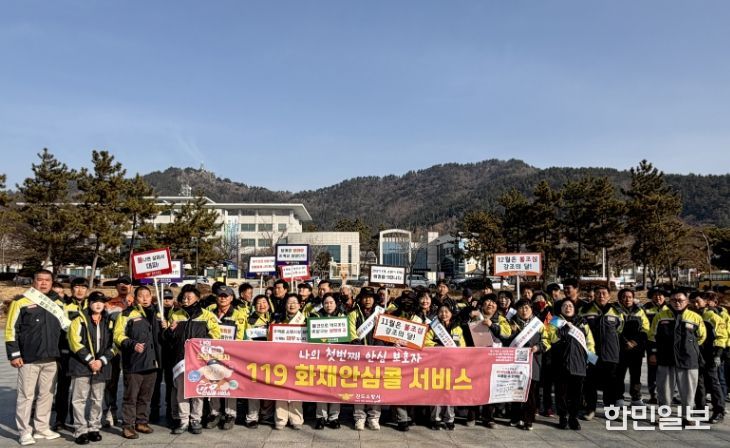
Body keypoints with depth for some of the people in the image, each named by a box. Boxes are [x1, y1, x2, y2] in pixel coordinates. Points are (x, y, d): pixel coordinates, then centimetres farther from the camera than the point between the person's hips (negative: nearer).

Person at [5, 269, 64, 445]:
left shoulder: (58, 302, 11)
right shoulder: (21, 301, -4)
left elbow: (65, 327, 18)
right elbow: (11, 329, -5)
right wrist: (14, 354, -10)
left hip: (51, 359, 5)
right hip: (28, 359, -5)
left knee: (46, 395, 11)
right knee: (26, 395, 2)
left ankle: (42, 428, 21)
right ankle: (25, 432, 11)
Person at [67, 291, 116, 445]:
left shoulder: (109, 322, 10)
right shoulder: (79, 319, -1)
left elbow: (113, 345, 8)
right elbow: (75, 343, -9)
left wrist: (102, 360, -6)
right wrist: (90, 360, -14)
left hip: (101, 366, 4)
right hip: (81, 365, -4)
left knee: (97, 400, 10)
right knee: (80, 399, -3)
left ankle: (94, 428, 21)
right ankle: (80, 431, 4)